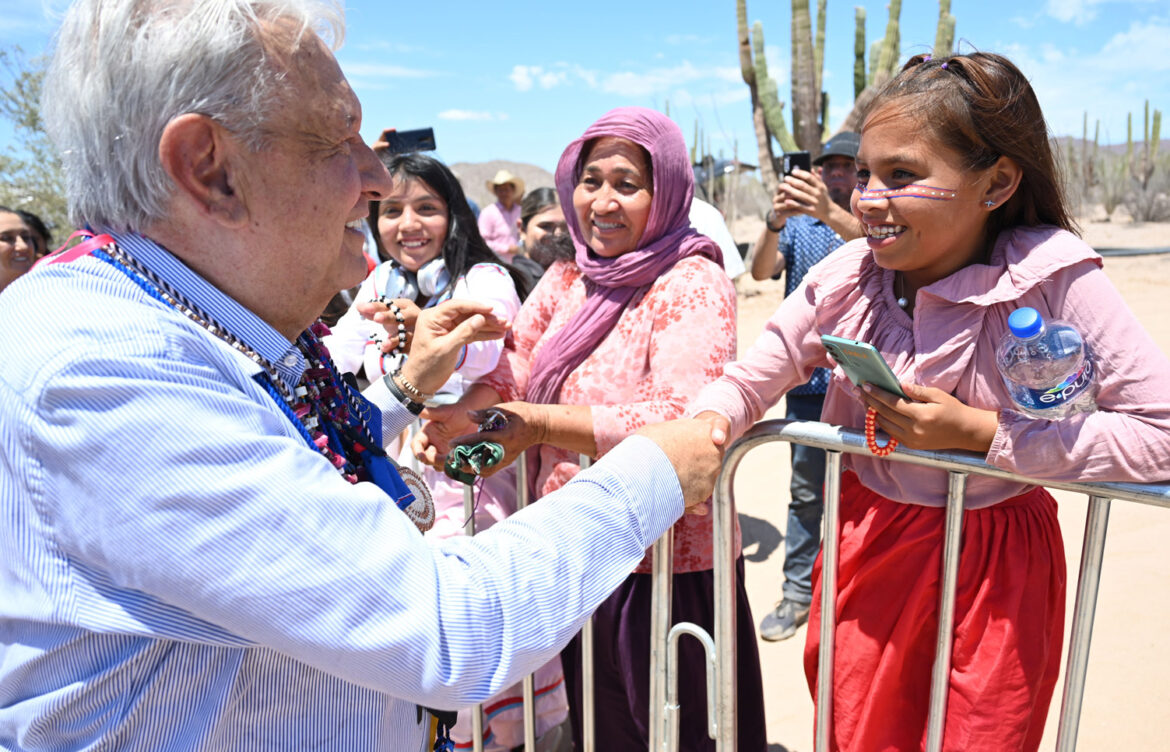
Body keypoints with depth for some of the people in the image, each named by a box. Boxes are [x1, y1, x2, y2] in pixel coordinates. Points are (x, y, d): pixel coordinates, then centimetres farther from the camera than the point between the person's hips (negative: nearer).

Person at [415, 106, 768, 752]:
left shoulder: (692, 285, -14)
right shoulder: (566, 279, 8)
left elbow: (680, 422, -27)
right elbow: (511, 367, 1)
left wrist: (542, 424, -33)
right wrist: (456, 418, -20)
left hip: (663, 566, -6)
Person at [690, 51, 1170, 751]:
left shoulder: (1053, 279, -20)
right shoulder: (847, 275, -11)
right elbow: (744, 383, -4)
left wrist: (976, 429, -25)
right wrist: (704, 430, -27)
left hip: (997, 567, -2)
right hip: (866, 548, 3)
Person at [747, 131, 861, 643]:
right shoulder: (797, 225, 11)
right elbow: (761, 270, -7)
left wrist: (830, 212, -40)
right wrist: (774, 223, -27)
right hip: (808, 377, 2)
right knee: (806, 491, 7)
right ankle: (798, 592, 16)